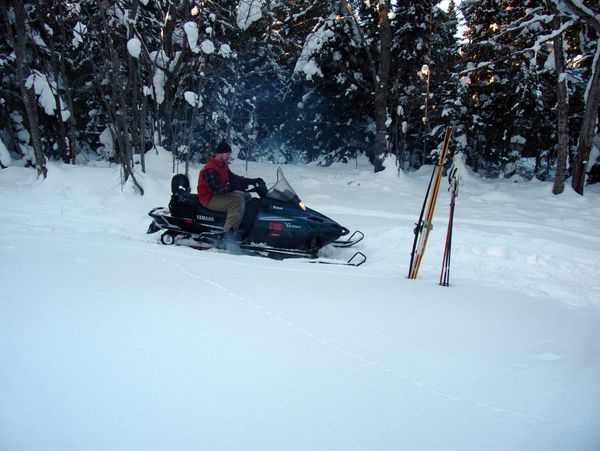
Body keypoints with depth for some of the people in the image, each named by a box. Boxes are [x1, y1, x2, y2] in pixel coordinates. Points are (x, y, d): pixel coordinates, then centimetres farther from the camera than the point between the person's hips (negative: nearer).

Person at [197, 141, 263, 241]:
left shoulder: (223, 165, 9)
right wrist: (235, 186, -42)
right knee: (238, 201, -29)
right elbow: (215, 188, -32)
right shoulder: (210, 169, -23)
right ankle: (229, 232, -32)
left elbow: (232, 177, 11)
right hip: (210, 199, -11)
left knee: (246, 196, 10)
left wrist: (252, 181, 0)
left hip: (221, 194, 11)